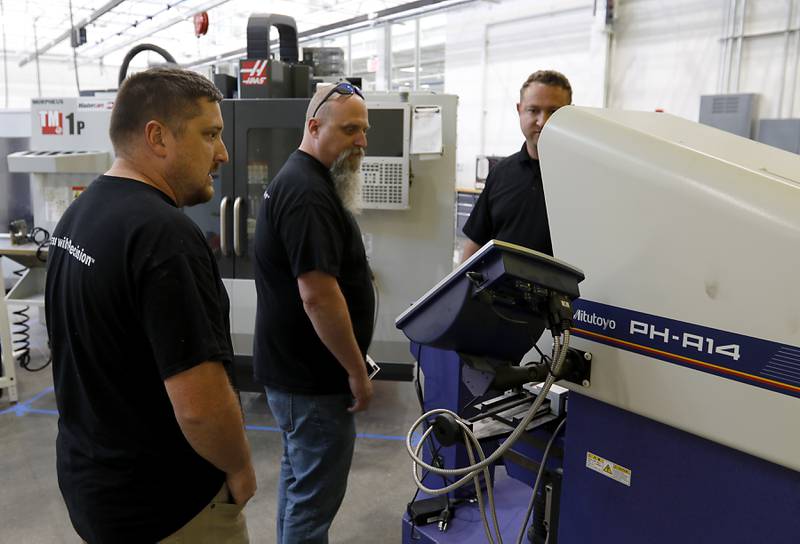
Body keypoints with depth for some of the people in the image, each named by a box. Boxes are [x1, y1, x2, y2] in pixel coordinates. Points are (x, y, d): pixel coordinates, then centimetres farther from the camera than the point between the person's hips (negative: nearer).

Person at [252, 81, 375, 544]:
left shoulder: (302, 180, 11)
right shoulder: (307, 193, -23)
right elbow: (318, 295, -28)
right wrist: (357, 371, -20)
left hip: (294, 367, 11)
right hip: (312, 378, -11)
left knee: (299, 477, 24)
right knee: (316, 497, 4)